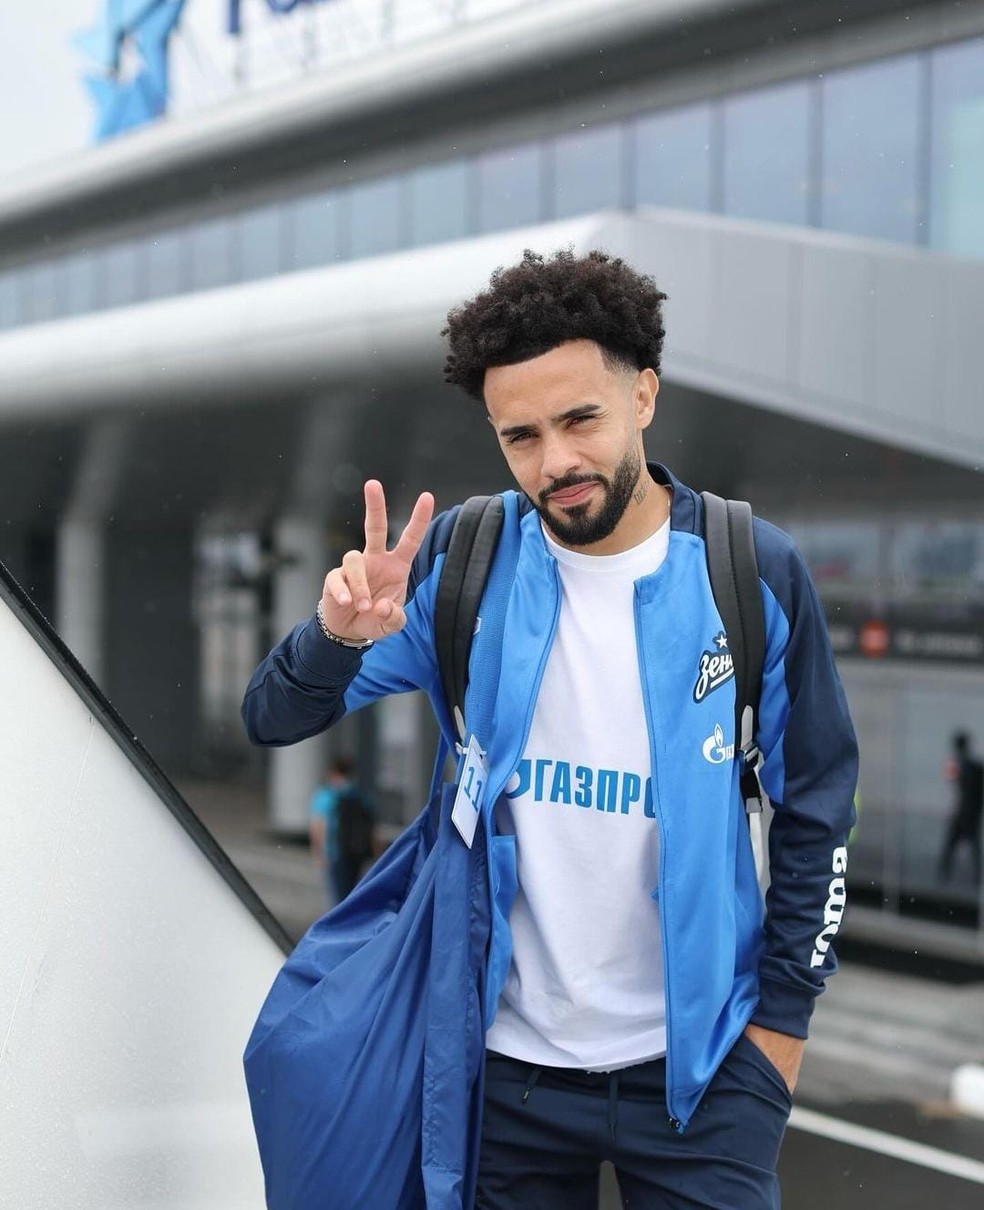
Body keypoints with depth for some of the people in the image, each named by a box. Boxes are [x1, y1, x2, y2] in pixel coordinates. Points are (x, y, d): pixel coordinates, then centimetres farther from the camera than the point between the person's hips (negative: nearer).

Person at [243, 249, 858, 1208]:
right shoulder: (462, 561, -7)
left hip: (697, 1061, -1)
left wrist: (785, 1012, 1)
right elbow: (274, 721, -6)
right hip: (510, 1056, 1)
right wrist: (339, 635, -26)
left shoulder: (753, 575, -9)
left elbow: (814, 806, 1)